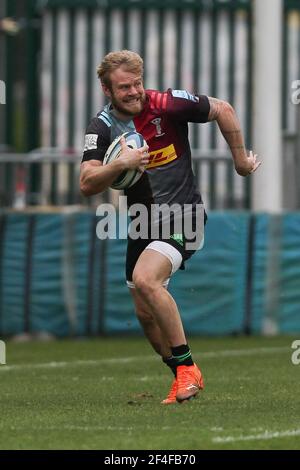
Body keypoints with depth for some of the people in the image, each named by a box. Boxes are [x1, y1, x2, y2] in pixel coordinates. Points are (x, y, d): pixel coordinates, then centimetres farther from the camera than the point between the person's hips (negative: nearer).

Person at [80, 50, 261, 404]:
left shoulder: (168, 104, -14)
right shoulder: (102, 128, -6)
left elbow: (222, 110, 0)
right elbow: (87, 185, -16)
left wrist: (240, 159, 6)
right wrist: (119, 164, -33)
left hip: (183, 215, -6)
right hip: (144, 224, 6)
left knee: (145, 279, -29)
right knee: (145, 314, 8)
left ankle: (187, 366, -19)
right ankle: (183, 378, 27)